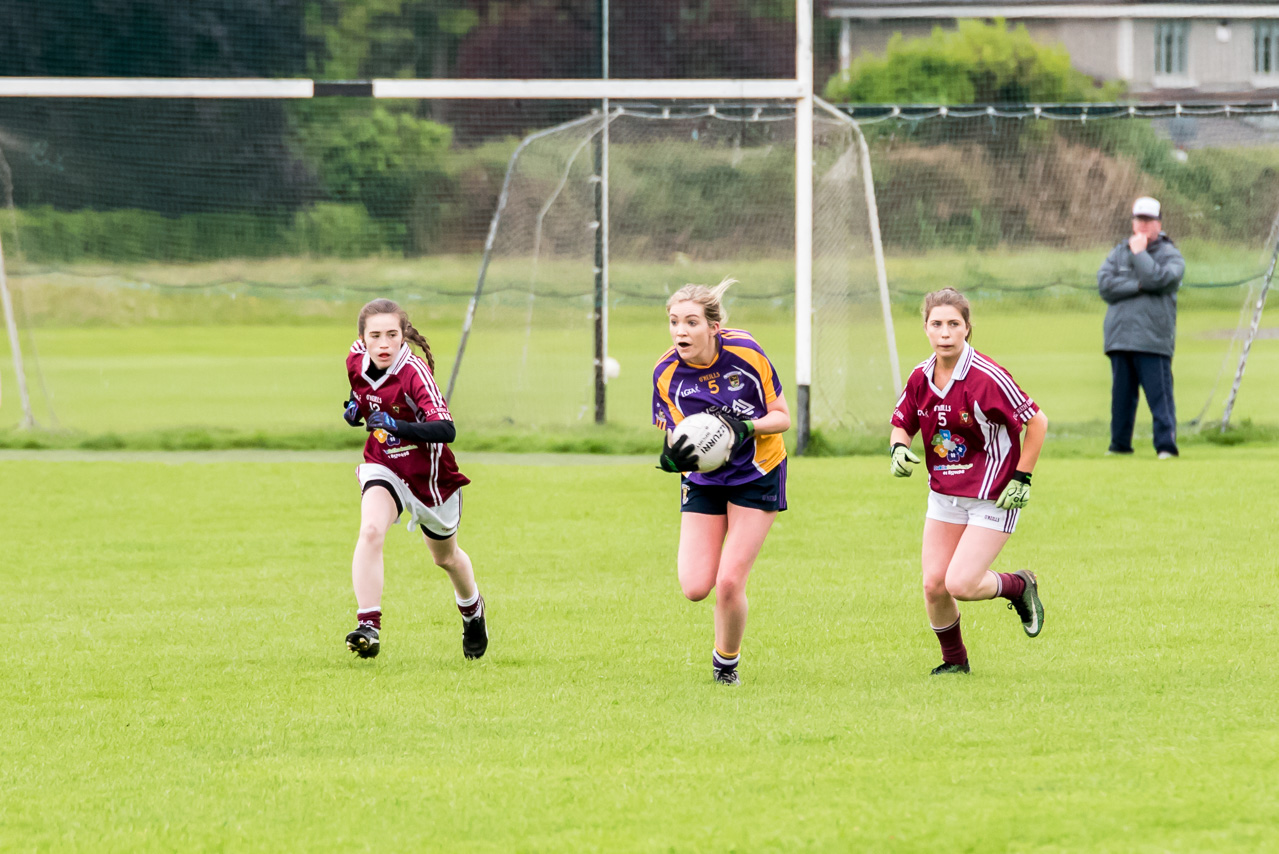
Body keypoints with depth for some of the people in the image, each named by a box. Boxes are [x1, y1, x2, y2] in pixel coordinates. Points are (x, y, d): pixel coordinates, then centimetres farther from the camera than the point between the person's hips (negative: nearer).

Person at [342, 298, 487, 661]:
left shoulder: (414, 373, -30)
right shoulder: (356, 361, -11)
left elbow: (446, 430, -40)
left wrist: (396, 425, -51)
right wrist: (355, 406, -4)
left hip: (428, 475, -3)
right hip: (382, 467, 3)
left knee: (445, 557, 21)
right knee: (371, 530, -29)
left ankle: (472, 609, 54)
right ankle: (368, 626, -32)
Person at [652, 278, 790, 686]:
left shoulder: (746, 353, -19)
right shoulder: (666, 373, -14)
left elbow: (782, 418, -10)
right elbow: (680, 442, -11)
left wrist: (746, 427, -29)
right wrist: (674, 456, -35)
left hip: (757, 476, -2)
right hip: (703, 482, 2)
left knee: (729, 584, -11)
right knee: (696, 587, -7)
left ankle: (727, 661, 17)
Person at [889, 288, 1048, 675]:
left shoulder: (988, 378, -21)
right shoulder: (921, 377, -2)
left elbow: (1037, 422, -13)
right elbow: (901, 423, 14)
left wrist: (1021, 478, -13)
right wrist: (899, 448, -9)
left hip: (992, 497, -6)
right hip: (943, 495, 6)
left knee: (960, 583, -15)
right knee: (933, 585, 1)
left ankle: (1020, 586, 16)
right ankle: (955, 660, 25)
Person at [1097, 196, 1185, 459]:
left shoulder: (1171, 256, 6)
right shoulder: (1118, 253, 17)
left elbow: (1158, 279, -14)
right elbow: (1105, 284, 1)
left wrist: (1139, 252, -4)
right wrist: (1139, 286, -8)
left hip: (1153, 340, -4)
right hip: (1120, 337, 4)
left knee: (1160, 394, -10)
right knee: (1121, 395, 8)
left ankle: (1166, 445, -12)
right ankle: (1120, 444, 17)